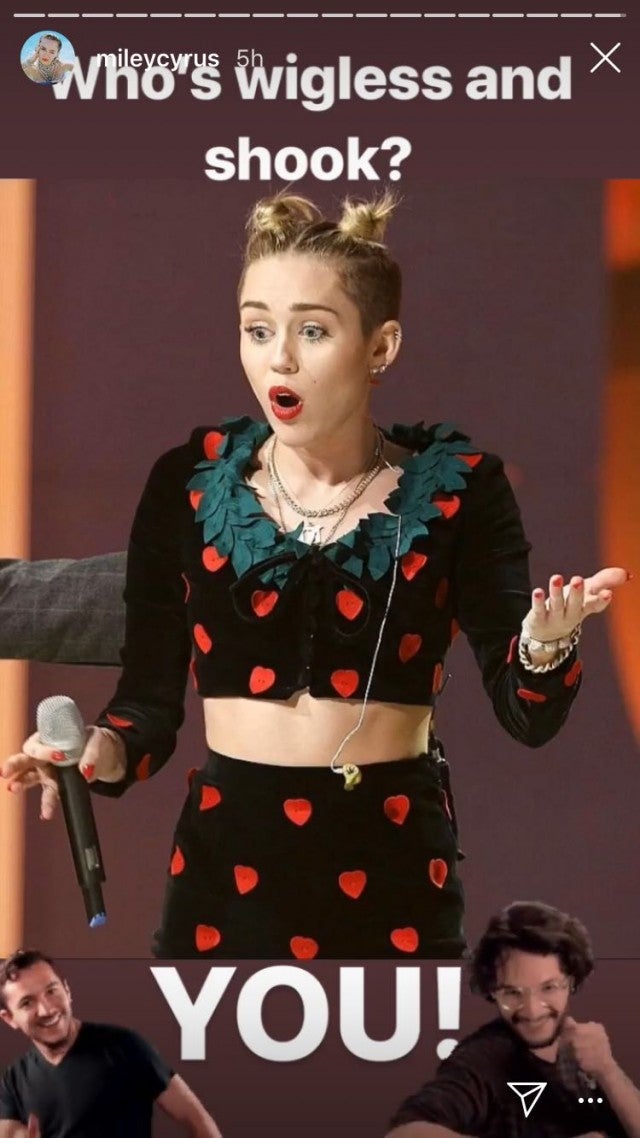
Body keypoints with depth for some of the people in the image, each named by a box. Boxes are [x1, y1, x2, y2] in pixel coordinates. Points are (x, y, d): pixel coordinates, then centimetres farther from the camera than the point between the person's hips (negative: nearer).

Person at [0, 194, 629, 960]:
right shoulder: (189, 483, 0)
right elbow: (151, 698, 2)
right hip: (227, 865, 1)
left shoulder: (454, 488, -3)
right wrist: (104, 753, -20)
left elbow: (528, 716, -7)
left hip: (394, 866, 0)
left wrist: (545, 641, -28)